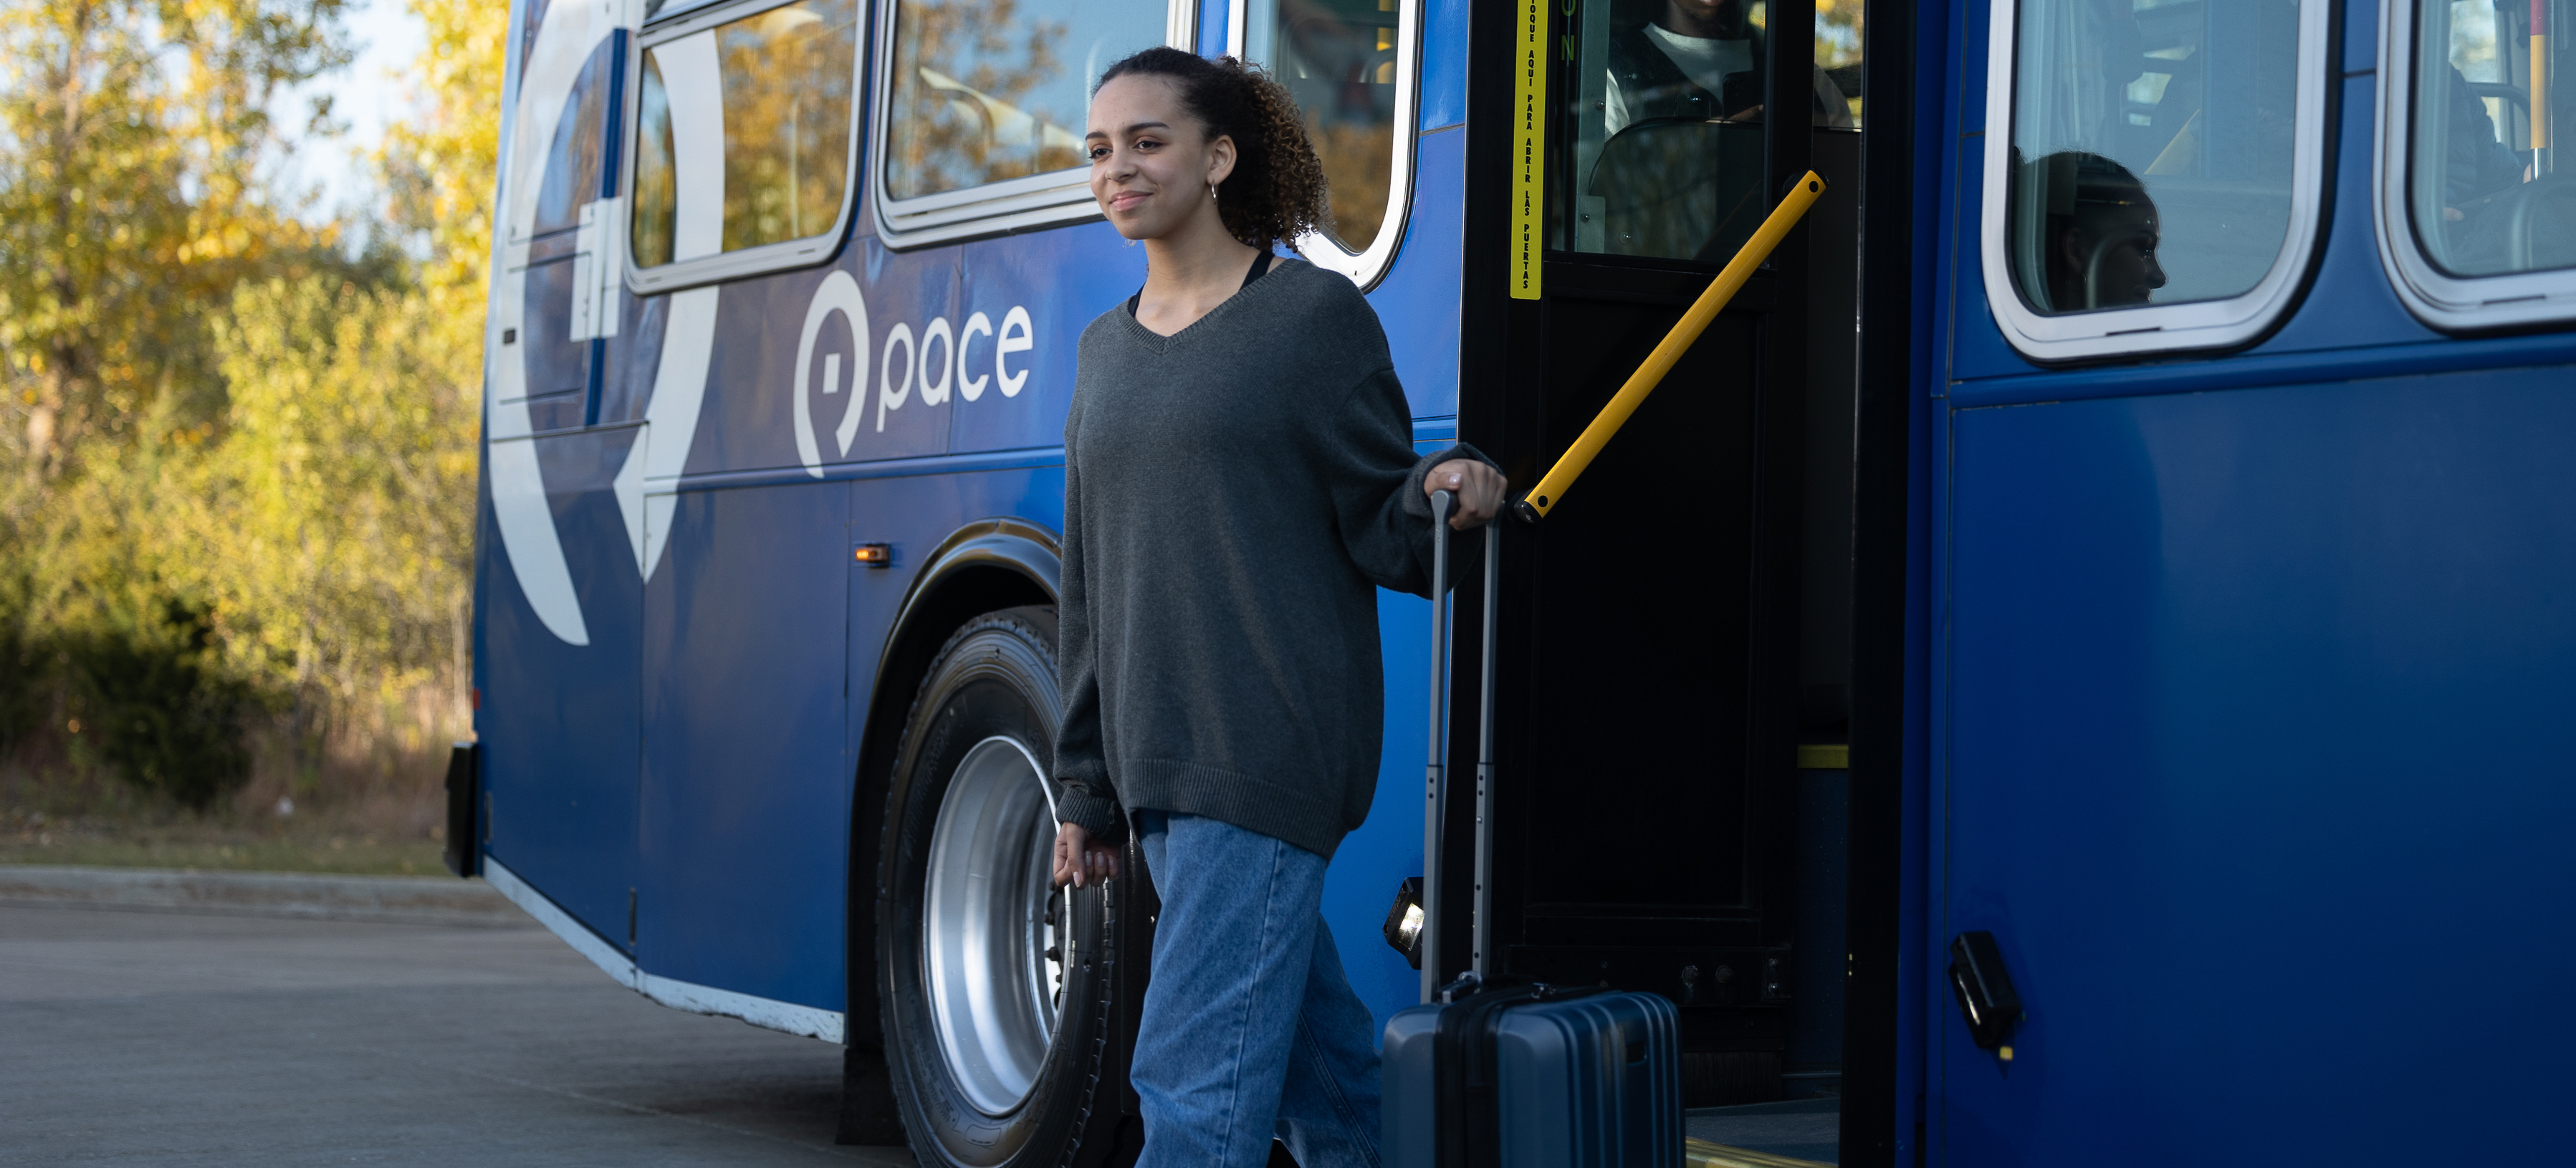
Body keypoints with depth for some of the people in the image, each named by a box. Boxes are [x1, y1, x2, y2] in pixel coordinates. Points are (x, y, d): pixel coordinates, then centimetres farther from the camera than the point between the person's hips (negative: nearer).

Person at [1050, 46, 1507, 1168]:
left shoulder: (1314, 313, -2)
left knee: (1195, 1077, -12)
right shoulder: (1106, 350, 17)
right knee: (1318, 1065, 12)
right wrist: (1086, 788, 18)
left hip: (1273, 753, -6)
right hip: (1161, 769, 6)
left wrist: (1441, 497, -25)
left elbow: (1383, 539, -2)